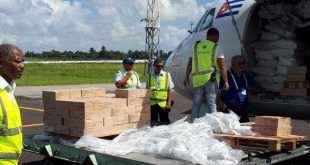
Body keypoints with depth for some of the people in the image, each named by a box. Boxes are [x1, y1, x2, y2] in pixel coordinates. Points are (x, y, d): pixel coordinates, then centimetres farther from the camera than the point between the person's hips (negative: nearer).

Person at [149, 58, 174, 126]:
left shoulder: (167, 75, 2)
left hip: (163, 103, -1)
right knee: (153, 123, 6)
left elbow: (170, 90, 1)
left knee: (164, 123, 5)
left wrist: (169, 103, -6)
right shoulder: (150, 76, 3)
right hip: (152, 104, 1)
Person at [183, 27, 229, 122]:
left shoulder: (196, 46, 10)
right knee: (211, 103, 1)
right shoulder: (217, 48, -1)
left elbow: (190, 64, 12)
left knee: (196, 103, 12)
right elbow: (222, 66, -7)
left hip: (197, 79, 3)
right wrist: (226, 81, -4)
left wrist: (187, 77, 20)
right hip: (211, 79, -3)